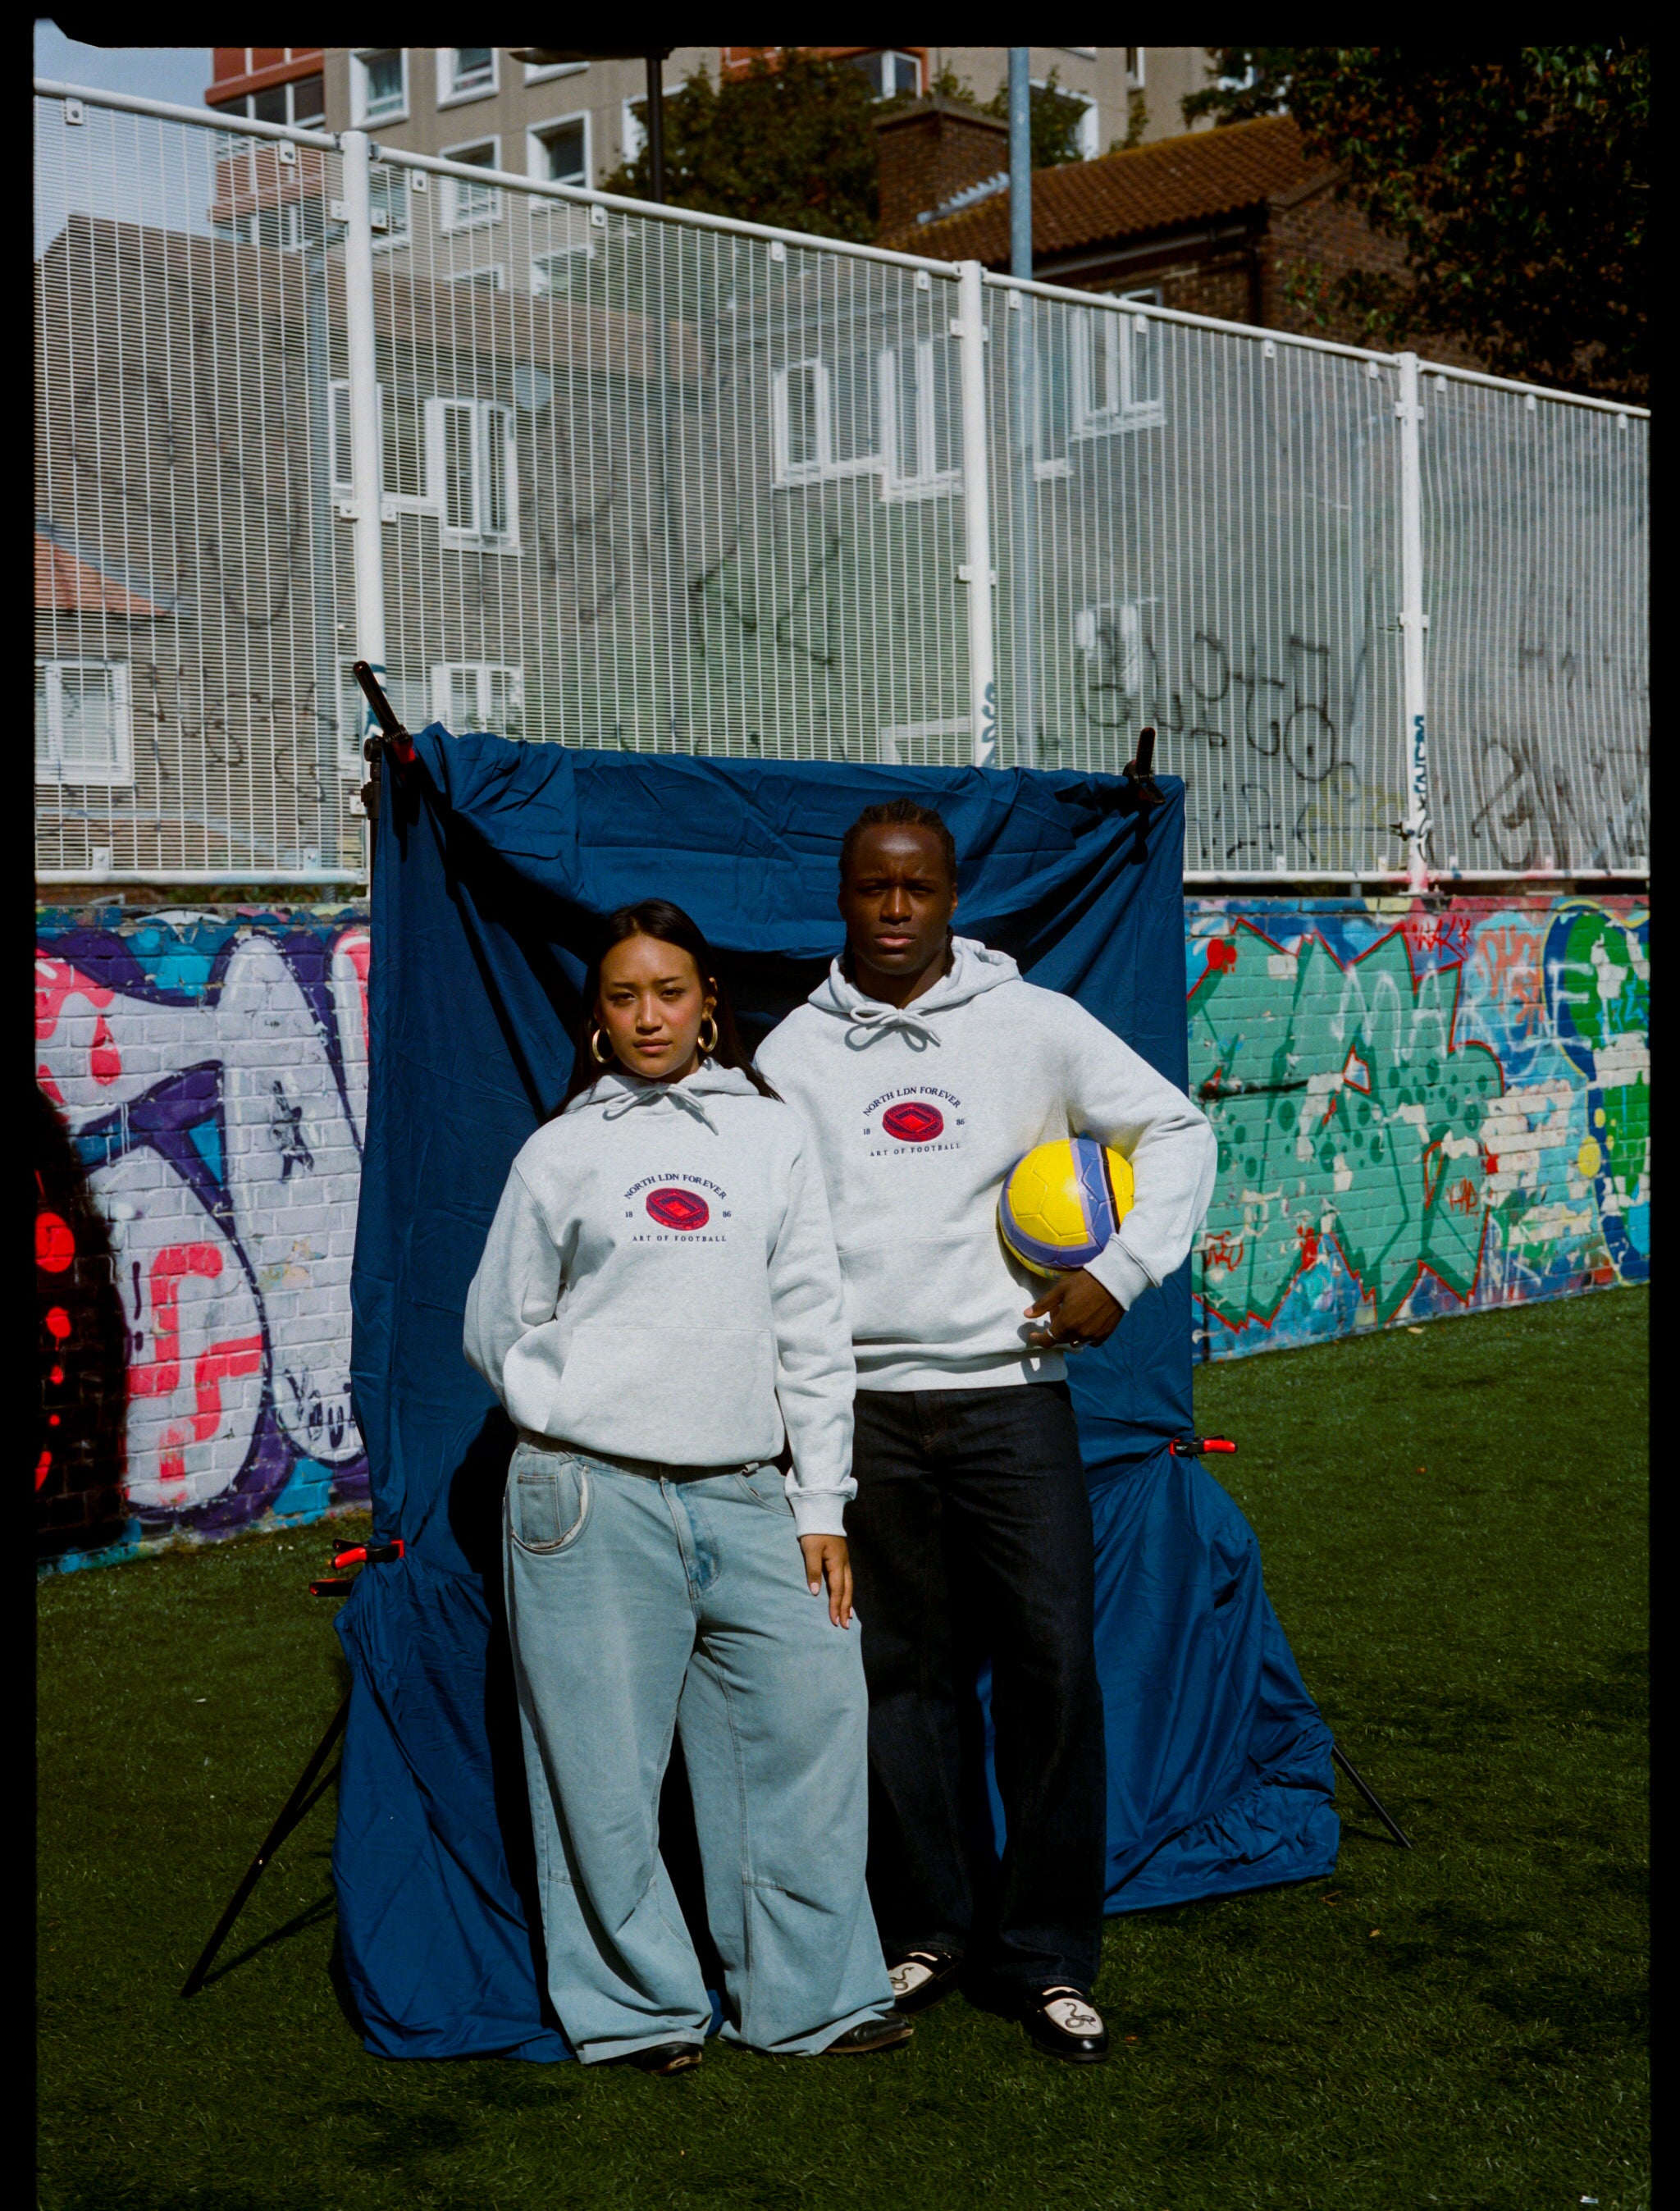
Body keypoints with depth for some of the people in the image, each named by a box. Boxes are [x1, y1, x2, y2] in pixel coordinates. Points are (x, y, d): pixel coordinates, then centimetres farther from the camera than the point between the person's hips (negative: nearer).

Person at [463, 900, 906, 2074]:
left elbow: (813, 1331, 9)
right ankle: (639, 2006, 16)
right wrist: (586, 1418, 2)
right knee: (607, 1758, 0)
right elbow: (497, 1326, 12)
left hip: (744, 1495, 2)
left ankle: (812, 1993, 13)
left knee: (817, 1704, -2)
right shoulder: (563, 1152, 5)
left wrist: (821, 1505, 6)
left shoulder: (774, 1136, 10)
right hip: (593, 1498, -2)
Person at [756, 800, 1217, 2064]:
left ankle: (1049, 1956, 9)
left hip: (1012, 1393, -1)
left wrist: (1123, 1273, -4)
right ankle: (929, 1931, 22)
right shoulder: (795, 1051, 8)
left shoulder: (1032, 1025, 2)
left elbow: (1178, 1132, 7)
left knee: (1053, 1664, -3)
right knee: (901, 1675, 8)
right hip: (861, 1407, 2)